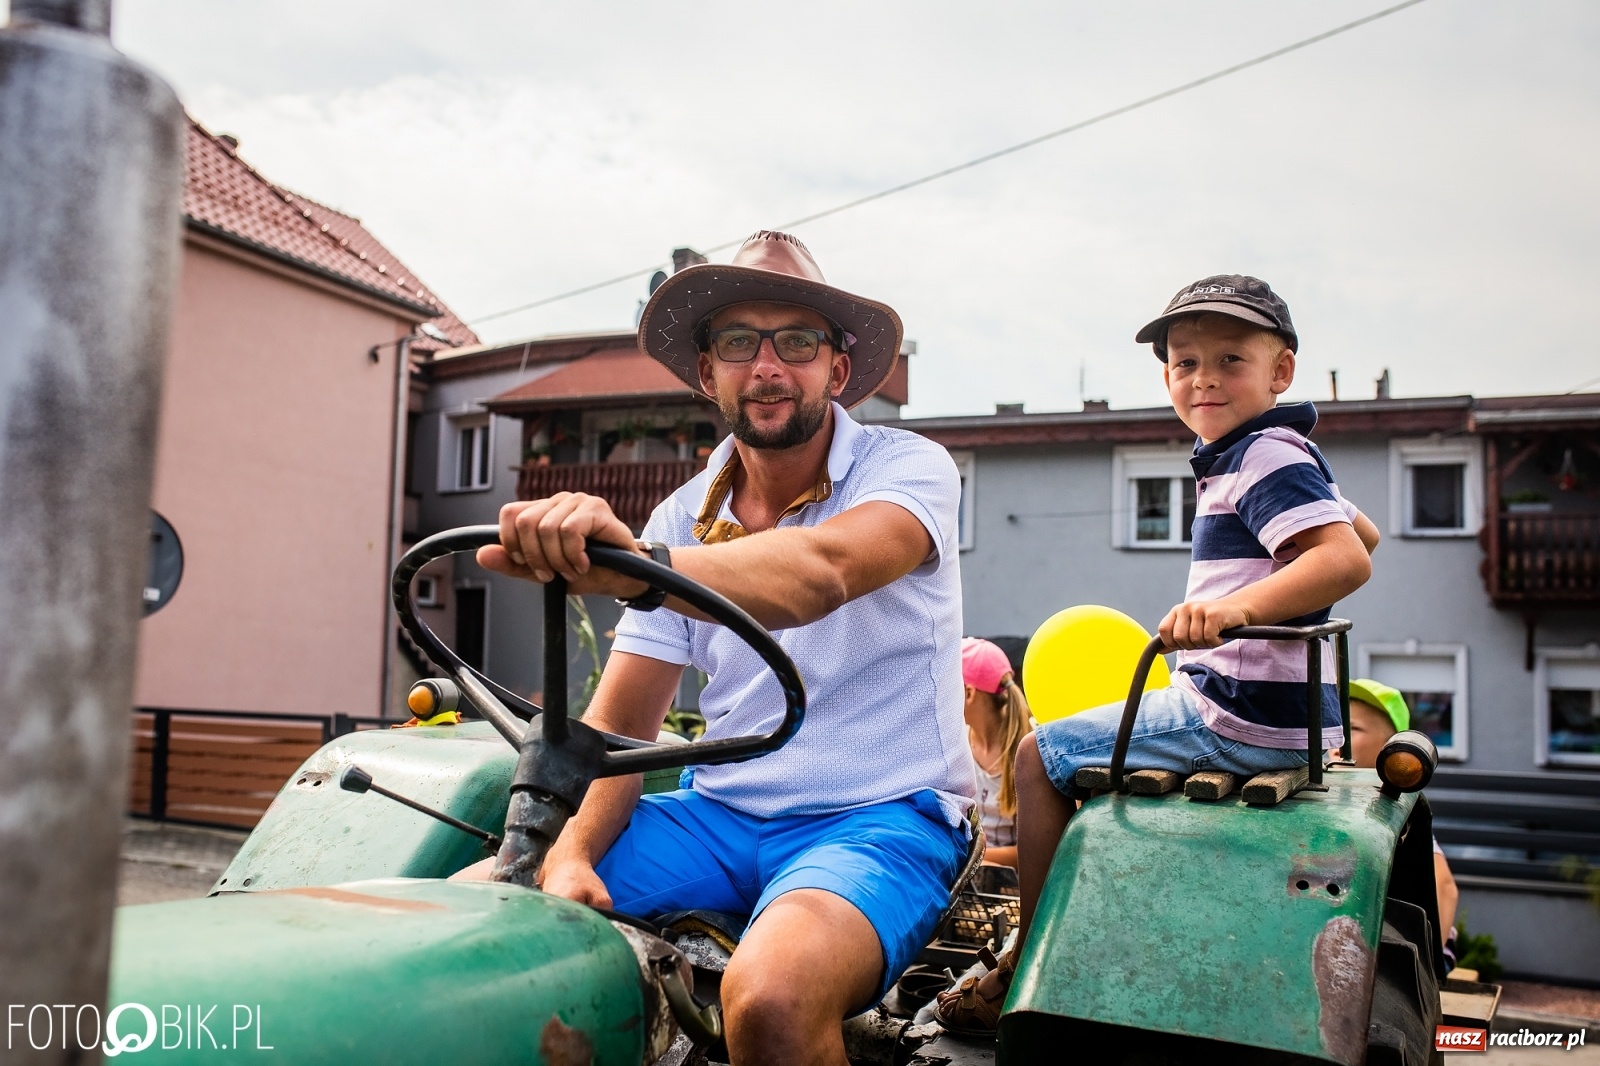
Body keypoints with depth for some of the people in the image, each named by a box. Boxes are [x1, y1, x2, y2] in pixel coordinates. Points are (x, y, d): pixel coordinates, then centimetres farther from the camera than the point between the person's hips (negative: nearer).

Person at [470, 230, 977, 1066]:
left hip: (880, 815, -5)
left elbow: (821, 574, -32)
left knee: (769, 995, -36)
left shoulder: (909, 468, -8)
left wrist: (637, 565, -48)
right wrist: (569, 855, -15)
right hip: (721, 815, 5)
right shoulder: (682, 518, 8)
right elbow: (619, 724, 3)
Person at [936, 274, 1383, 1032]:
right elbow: (1360, 530, 29)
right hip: (1273, 711, 11)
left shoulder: (1267, 457, -15)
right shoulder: (1284, 458, 16)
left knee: (1041, 756, -8)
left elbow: (1347, 558, -29)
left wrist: (1241, 605, -42)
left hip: (1244, 717, -11)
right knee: (1084, 743, 28)